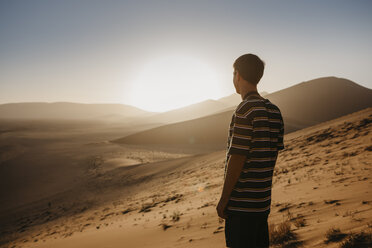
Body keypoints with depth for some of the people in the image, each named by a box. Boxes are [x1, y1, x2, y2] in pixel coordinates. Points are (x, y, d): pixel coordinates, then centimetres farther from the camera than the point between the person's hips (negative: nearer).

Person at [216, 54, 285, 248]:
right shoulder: (274, 111, 8)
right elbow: (275, 153, 13)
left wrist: (223, 200, -11)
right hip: (263, 199, 8)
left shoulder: (244, 111, -17)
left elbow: (237, 159, -19)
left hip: (242, 202, -8)